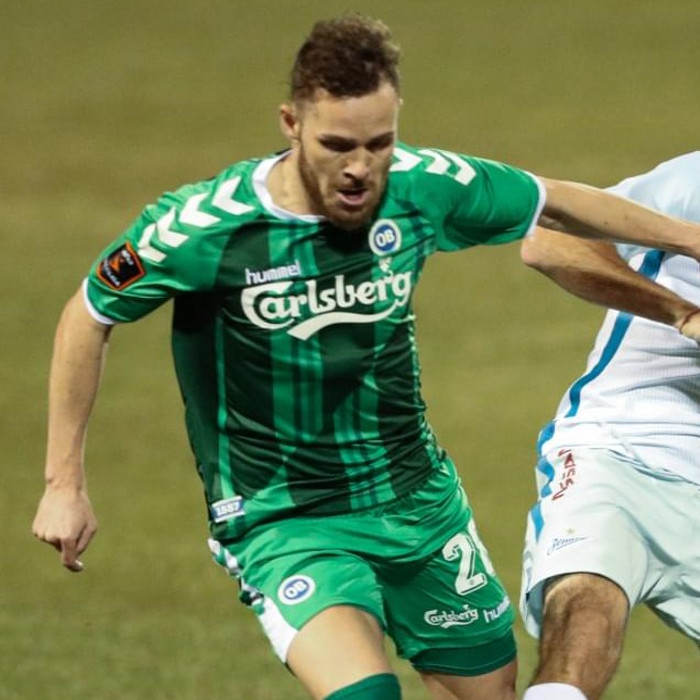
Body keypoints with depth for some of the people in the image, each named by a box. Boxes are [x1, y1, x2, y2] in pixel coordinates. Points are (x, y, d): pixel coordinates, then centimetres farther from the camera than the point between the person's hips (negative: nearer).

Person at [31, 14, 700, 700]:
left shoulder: (425, 187, -10)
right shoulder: (205, 226, -20)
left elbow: (556, 201, 9)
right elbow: (88, 316, -4)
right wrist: (64, 483, -1)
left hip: (419, 500, 5)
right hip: (281, 519, -5)